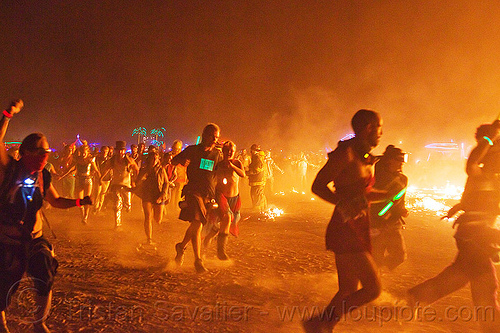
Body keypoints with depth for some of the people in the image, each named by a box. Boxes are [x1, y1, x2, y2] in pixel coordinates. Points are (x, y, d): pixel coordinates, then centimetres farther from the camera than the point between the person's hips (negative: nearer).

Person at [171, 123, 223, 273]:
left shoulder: (217, 154, 11)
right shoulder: (192, 150, 2)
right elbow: (173, 161, 7)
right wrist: (181, 161, -16)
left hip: (209, 194, 4)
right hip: (193, 191, -4)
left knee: (196, 224, 10)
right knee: (197, 224, -14)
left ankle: (181, 246, 36)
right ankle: (198, 260, -7)